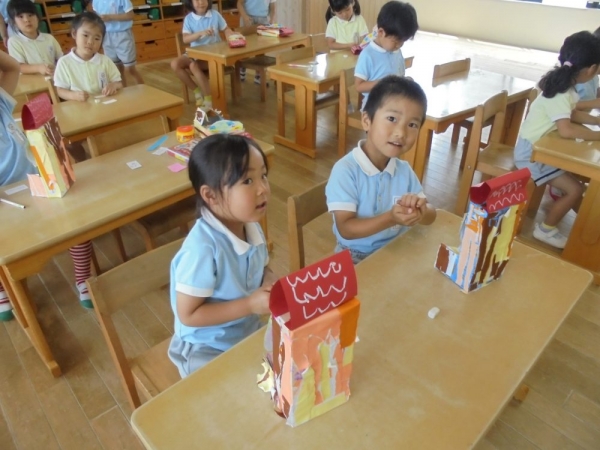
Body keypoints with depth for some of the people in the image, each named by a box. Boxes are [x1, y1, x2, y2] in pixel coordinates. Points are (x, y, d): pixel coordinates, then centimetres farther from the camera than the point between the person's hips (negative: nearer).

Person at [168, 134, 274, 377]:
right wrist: (249, 304, -29)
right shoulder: (203, 247, -33)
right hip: (207, 352, -6)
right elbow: (188, 314, -26)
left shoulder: (252, 227, -10)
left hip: (248, 335, 7)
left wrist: (270, 283, -15)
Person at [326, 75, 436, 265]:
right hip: (356, 257, -5)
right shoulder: (345, 170, -20)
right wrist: (390, 219, -34)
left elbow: (431, 216, 5)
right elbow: (346, 229, -22)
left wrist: (421, 211, -20)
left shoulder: (405, 170, -1)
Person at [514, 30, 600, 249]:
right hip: (531, 152, -9)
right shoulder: (560, 93, -26)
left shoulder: (565, 86, 3)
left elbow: (572, 114, 22)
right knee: (574, 189, -9)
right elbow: (566, 129, -40)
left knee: (576, 182, 15)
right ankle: (545, 229, 8)